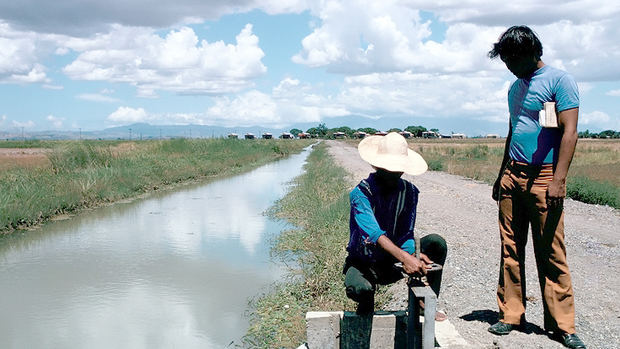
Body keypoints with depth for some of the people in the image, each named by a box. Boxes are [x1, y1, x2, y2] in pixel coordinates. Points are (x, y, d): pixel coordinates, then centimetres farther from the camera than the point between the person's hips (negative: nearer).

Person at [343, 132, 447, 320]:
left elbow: (406, 235, -10)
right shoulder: (361, 193, -21)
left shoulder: (409, 191, -5)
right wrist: (404, 257, -51)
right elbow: (374, 233, -36)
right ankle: (365, 310, 3)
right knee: (358, 289, -37)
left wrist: (411, 256, -33)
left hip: (393, 262, 4)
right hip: (364, 262, -4)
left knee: (436, 243, -16)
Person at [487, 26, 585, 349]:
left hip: (544, 177, -6)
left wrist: (559, 180, -19)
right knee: (510, 249, 5)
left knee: (551, 253, -2)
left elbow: (569, 132, -11)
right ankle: (511, 315, 13)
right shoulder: (515, 88, 18)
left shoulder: (559, 80, -4)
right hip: (513, 176, 6)